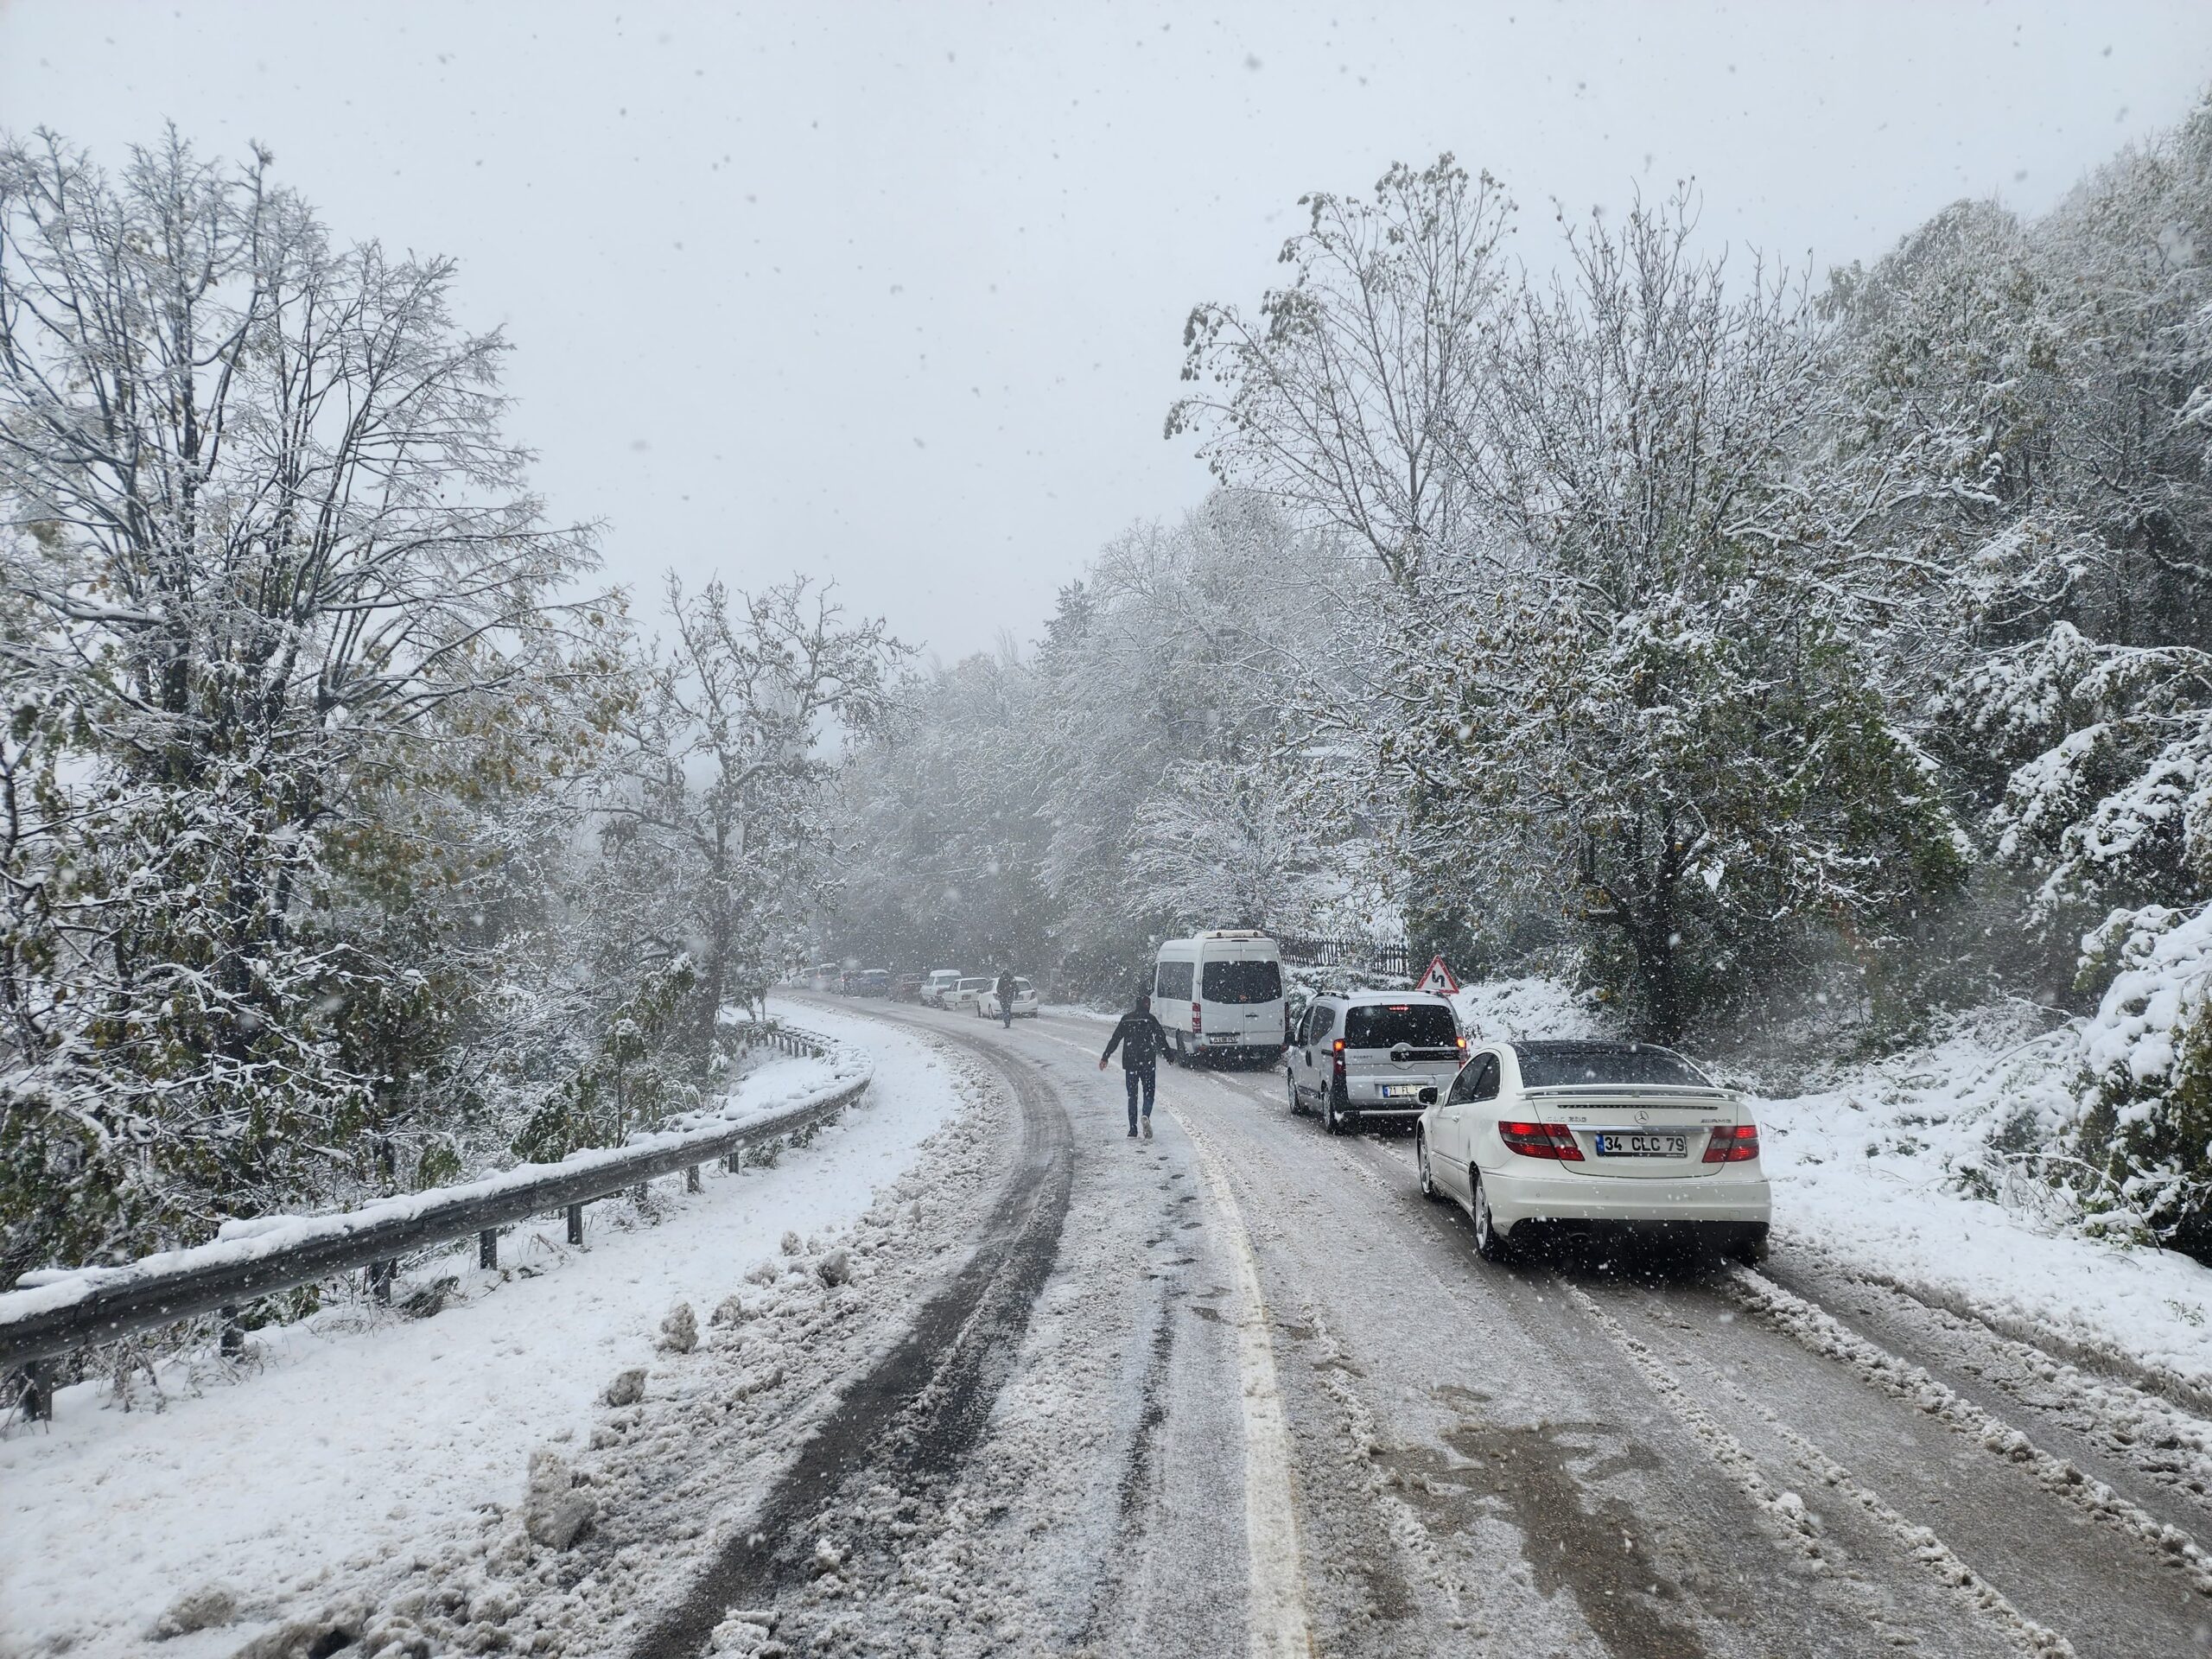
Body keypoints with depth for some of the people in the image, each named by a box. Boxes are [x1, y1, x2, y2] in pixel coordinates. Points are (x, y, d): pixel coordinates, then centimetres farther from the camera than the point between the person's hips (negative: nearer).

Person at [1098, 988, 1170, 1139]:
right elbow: (1161, 1039, -6)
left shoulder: (1126, 1019, 5)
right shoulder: (1150, 1019, -4)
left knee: (1132, 1095, 10)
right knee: (1149, 1093, 7)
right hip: (1148, 1063, -2)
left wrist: (1105, 1057, 12)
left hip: (1130, 1063, 2)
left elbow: (1115, 1039, 7)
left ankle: (1133, 1130, 5)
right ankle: (1146, 1116, -22)